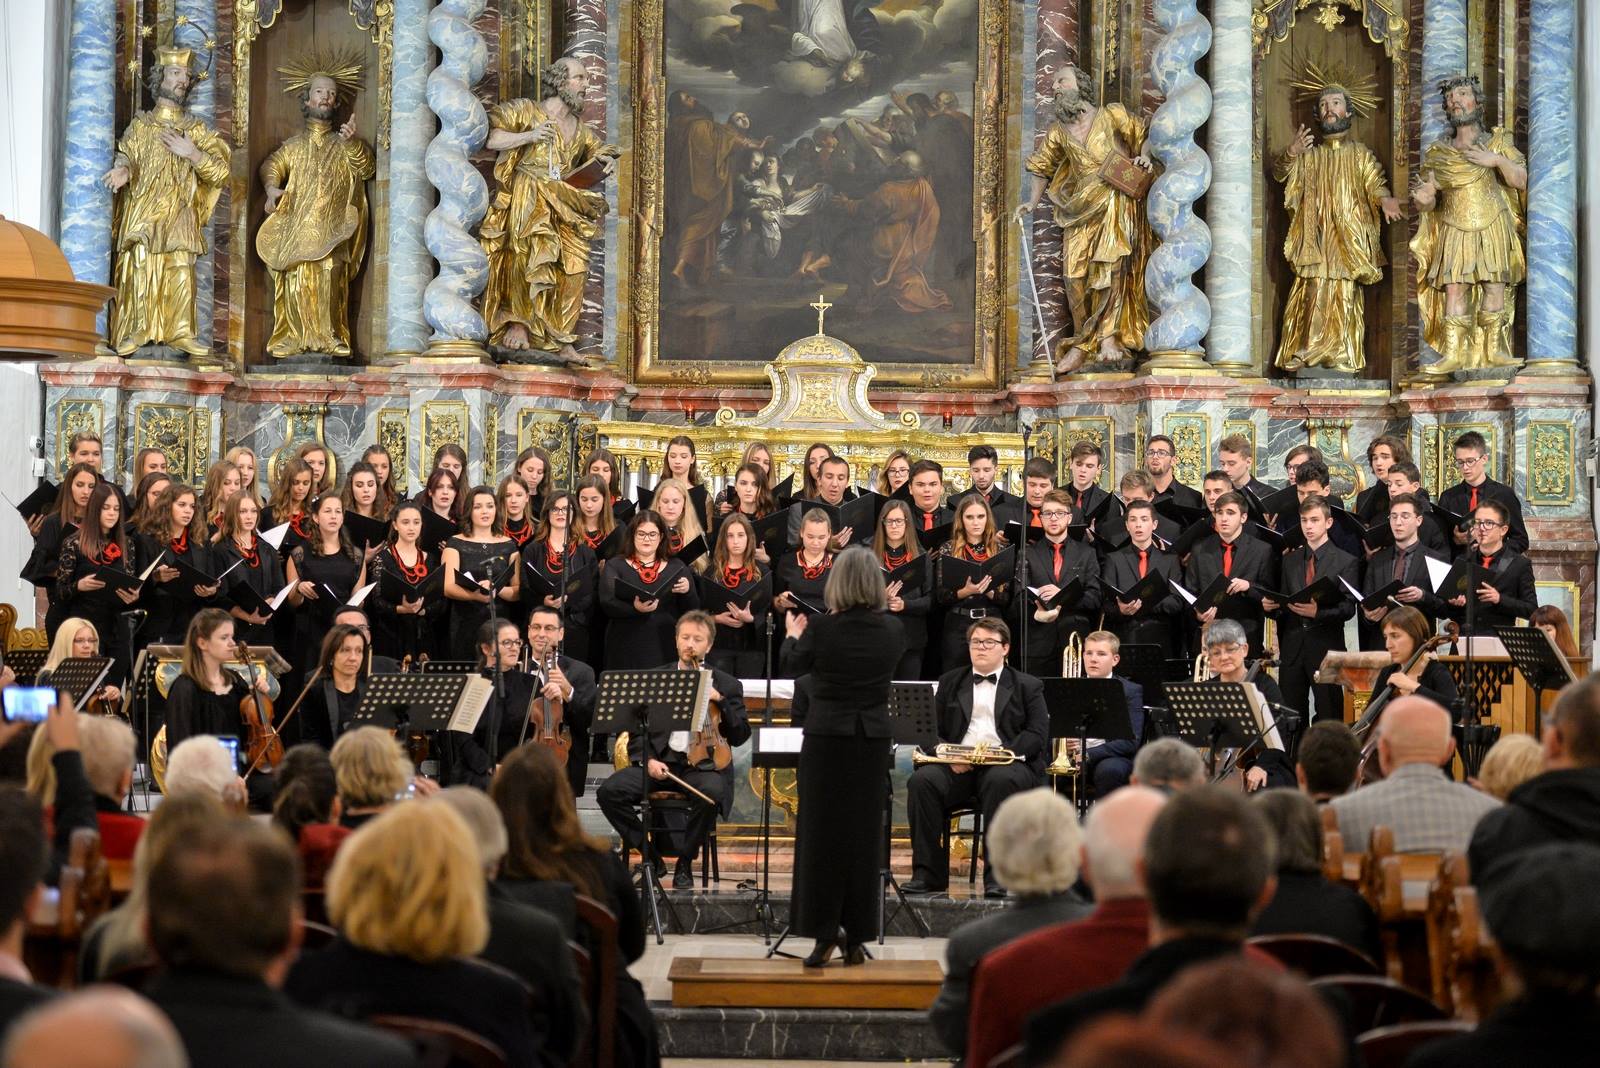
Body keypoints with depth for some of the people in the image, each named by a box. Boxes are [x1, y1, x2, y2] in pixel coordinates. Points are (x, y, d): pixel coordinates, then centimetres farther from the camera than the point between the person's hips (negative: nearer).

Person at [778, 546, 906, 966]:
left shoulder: (820, 627, -12)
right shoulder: (893, 629, -4)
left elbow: (792, 665, 5)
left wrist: (794, 634, 25)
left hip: (826, 738, -2)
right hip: (873, 739, 2)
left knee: (822, 833, 5)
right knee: (864, 834, 9)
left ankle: (823, 934, 3)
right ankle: (856, 938, 11)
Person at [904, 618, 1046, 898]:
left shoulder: (1028, 686, 14)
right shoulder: (950, 682, 22)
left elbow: (1038, 735, 1)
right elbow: (935, 730, 15)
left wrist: (1003, 751, -16)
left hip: (1006, 762, -2)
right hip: (957, 765, 2)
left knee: (1001, 780, -38)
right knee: (921, 781, -28)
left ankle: (997, 873, -32)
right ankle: (929, 872, -23)